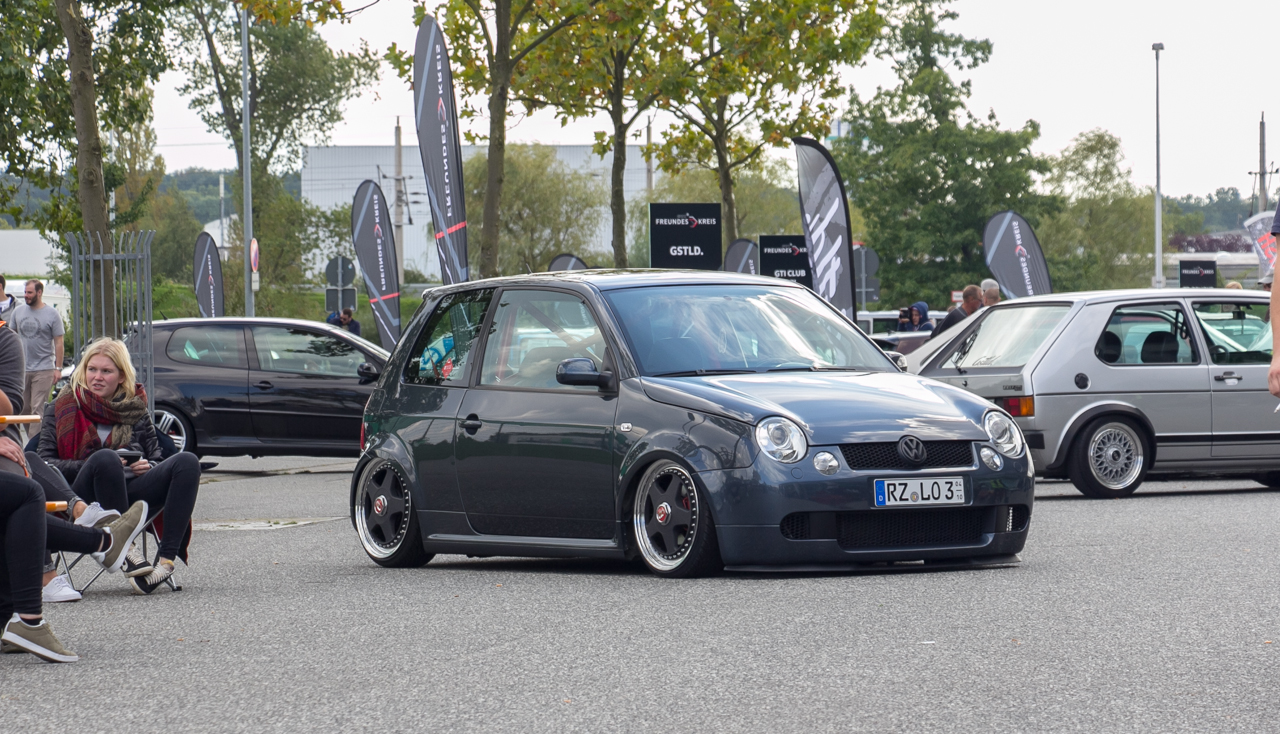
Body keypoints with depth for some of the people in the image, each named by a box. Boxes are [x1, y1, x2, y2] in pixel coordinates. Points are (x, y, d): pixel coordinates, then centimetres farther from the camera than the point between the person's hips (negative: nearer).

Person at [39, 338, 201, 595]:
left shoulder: (136, 410, 22)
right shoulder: (61, 409, 14)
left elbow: (157, 458, 23)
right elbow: (45, 464, 4)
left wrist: (148, 467, -1)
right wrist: (89, 466, -11)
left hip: (132, 493, 3)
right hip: (85, 501, -3)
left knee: (187, 462, -23)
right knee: (104, 458, -36)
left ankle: (167, 560, -37)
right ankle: (126, 552, -35)